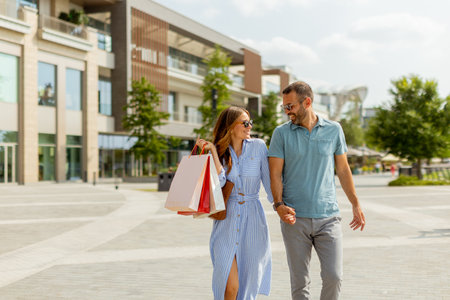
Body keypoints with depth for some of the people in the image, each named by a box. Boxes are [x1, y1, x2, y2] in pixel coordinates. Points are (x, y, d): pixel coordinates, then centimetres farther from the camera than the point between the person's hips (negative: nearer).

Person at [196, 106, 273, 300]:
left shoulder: (258, 147, 1)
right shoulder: (220, 151, 4)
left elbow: (269, 181, 0)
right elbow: (220, 182, -12)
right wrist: (212, 150, -10)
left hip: (252, 220, 0)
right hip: (227, 221, 0)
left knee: (248, 283, 7)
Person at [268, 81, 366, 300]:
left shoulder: (334, 130, 6)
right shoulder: (282, 133, 2)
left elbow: (343, 170, 14)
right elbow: (275, 174, 0)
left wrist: (356, 204, 13)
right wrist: (279, 204, -16)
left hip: (328, 216, 1)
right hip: (295, 218, 0)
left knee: (333, 276, -5)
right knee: (299, 281, 4)